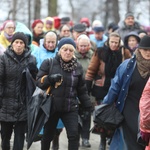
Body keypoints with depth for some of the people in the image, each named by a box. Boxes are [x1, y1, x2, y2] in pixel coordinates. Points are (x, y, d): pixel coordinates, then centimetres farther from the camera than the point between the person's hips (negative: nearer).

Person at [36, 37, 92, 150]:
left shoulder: (77, 67, 5)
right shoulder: (49, 63, -5)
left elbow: (82, 90, 12)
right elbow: (39, 82, -5)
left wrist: (88, 106, 10)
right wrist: (50, 78, -23)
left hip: (70, 107, 1)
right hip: (51, 106, -1)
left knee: (74, 135, -11)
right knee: (48, 135, 12)